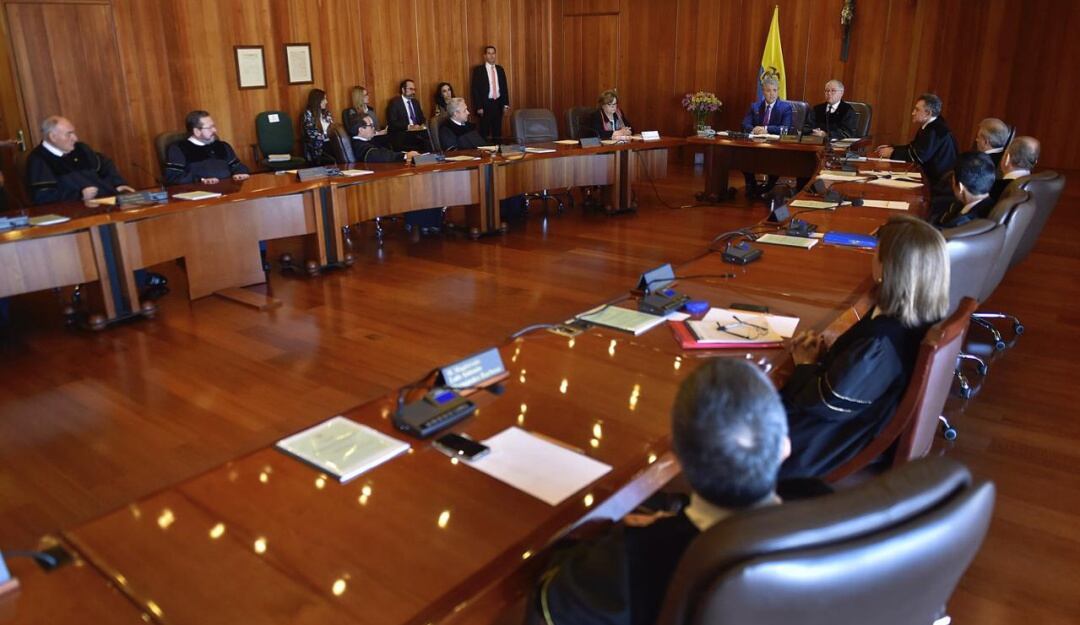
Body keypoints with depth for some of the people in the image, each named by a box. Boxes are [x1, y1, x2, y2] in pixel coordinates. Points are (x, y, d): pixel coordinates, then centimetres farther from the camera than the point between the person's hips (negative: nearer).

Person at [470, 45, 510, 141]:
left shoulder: (500, 69, 10)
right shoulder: (478, 70, -4)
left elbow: (504, 87, 13)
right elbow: (475, 89, -7)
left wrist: (506, 104, 6)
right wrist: (479, 107, -13)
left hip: (498, 103, 4)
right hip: (485, 104, -4)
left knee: (498, 131, 8)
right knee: (485, 132, 1)